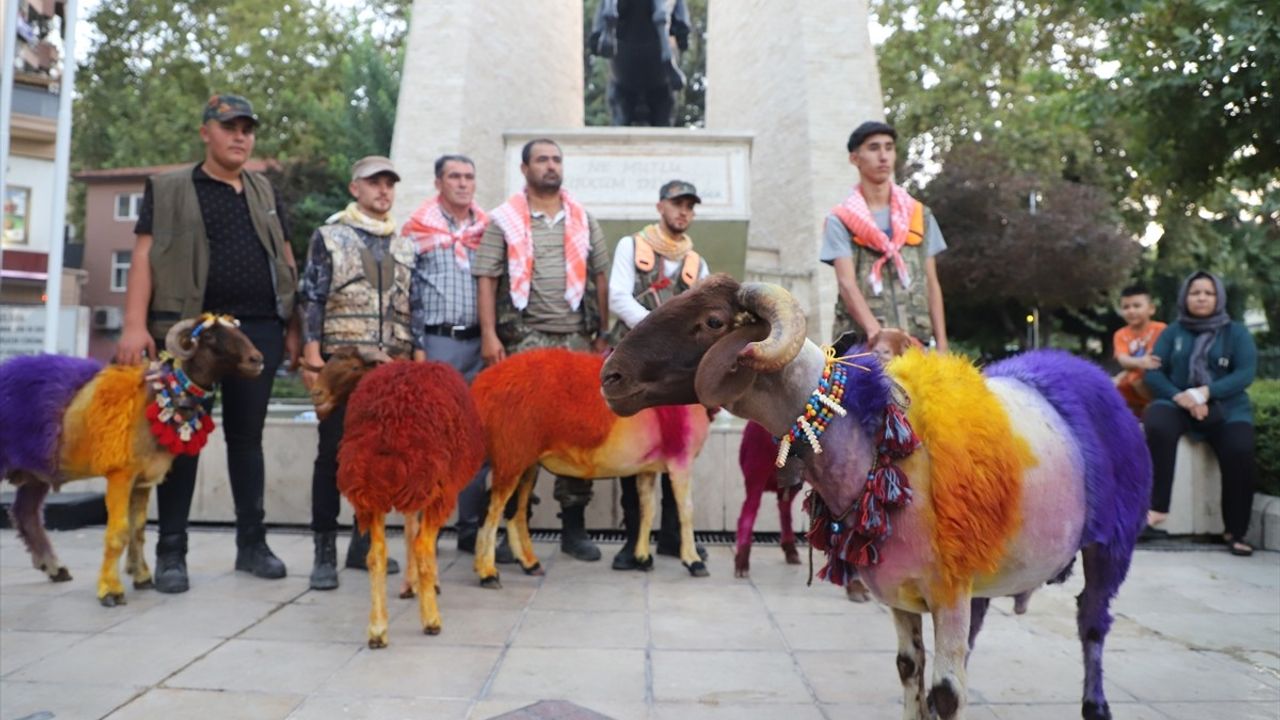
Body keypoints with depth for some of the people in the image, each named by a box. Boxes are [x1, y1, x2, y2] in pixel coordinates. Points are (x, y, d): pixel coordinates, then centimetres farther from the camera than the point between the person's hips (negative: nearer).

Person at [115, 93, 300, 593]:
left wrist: (292, 327, 9)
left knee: (247, 436, 8)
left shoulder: (265, 193, 17)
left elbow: (285, 260, 16)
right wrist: (135, 325, -13)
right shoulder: (168, 189, 6)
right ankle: (171, 551, 11)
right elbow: (144, 255, -2)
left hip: (258, 329, 3)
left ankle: (251, 543, 17)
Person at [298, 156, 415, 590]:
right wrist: (312, 359, -11)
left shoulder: (405, 246, 16)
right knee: (333, 453, -2)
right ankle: (324, 551, 6)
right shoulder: (329, 236, 4)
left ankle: (363, 543, 19)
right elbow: (311, 300, -2)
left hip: (393, 365, 4)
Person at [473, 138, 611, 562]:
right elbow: (486, 280, 1)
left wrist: (602, 334, 9)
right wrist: (489, 334, -10)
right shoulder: (504, 220, 6)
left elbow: (600, 279, 15)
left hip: (577, 338, 3)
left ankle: (575, 526, 13)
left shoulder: (583, 220, 15)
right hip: (526, 338, -3)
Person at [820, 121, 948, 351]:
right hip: (862, 343, -3)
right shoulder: (840, 220, 5)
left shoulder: (921, 215, 17)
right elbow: (846, 283, -8)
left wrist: (941, 344, 5)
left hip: (916, 340, 3)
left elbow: (931, 284, 15)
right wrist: (875, 331, -24)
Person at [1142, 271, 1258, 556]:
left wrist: (1207, 392, -20)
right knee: (1157, 426, -34)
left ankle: (1235, 531, -14)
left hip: (1225, 407, 0)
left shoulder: (1236, 332, 10)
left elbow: (1246, 372, -5)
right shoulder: (1172, 331, 11)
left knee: (1240, 451, -29)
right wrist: (1179, 396, -17)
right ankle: (1157, 507, -32)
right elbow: (1152, 372, 2)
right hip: (1177, 403, 0)